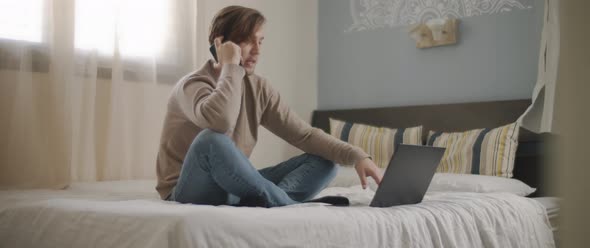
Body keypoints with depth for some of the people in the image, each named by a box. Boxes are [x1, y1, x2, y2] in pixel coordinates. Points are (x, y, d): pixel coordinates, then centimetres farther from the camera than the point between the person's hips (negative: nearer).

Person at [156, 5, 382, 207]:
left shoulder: (259, 88, 3)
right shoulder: (193, 84, -17)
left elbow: (304, 133, -3)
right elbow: (221, 122, -40)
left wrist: (356, 155, -16)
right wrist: (231, 66, -25)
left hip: (233, 190, 6)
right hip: (190, 193, -6)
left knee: (325, 161, -4)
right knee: (212, 140, -38)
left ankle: (276, 201, -32)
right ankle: (288, 205, -23)